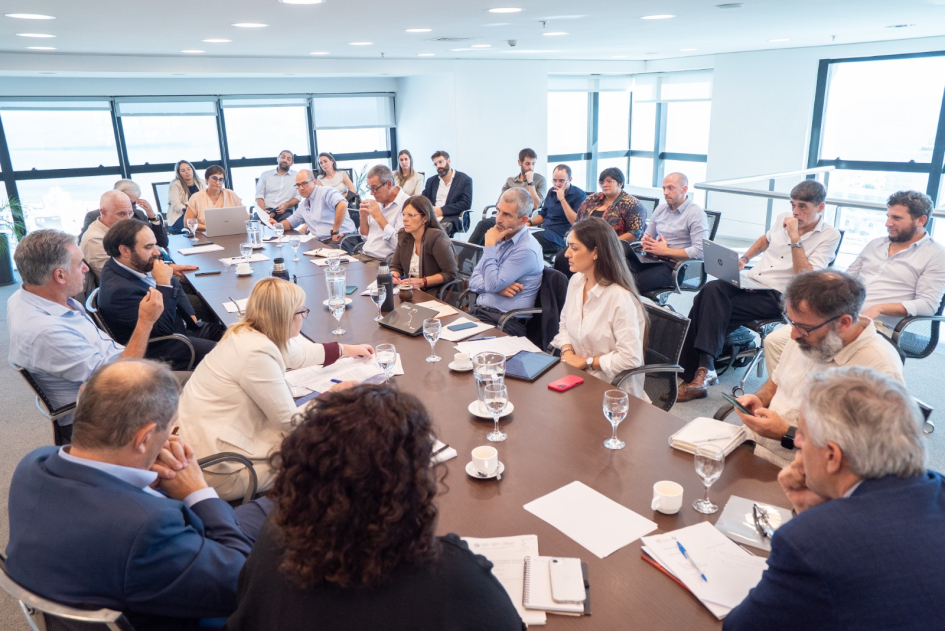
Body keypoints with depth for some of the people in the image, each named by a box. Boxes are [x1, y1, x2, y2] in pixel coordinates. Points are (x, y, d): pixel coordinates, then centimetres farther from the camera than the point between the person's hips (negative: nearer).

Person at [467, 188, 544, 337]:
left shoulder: (527, 250, -12)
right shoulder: (499, 238, 12)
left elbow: (492, 285, -17)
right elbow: (473, 280, 10)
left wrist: (490, 245, -9)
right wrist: (498, 287, -10)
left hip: (505, 323, -7)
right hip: (477, 310, 7)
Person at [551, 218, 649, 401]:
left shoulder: (621, 298, -23)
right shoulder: (576, 280, 3)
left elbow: (630, 358, -25)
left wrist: (586, 362, -15)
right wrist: (567, 351, -4)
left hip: (610, 388, -7)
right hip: (578, 375, 7)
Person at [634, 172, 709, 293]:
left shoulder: (696, 213, -3)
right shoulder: (660, 209, 19)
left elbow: (700, 251, -13)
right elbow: (647, 235, 27)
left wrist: (665, 251, -11)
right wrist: (647, 244, 1)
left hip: (676, 266, -6)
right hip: (653, 259, 6)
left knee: (638, 282, -33)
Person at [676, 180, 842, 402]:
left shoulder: (830, 236, -3)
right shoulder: (783, 219, 14)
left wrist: (795, 239, -17)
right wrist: (744, 259, 19)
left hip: (777, 297, -5)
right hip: (751, 282, 6)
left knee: (713, 310, -28)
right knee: (712, 289, -28)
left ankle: (699, 370, -22)